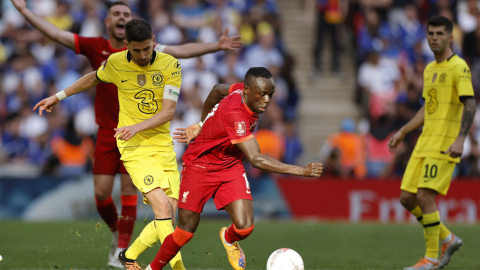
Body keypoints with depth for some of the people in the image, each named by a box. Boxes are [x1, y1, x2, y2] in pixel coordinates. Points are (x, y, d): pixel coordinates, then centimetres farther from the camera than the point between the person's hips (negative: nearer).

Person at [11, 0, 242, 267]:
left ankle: (122, 250, 4)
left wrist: (216, 46, -13)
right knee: (101, 193, -2)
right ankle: (117, 232, 27)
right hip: (107, 132, 1)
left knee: (129, 192, -4)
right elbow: (56, 33, 2)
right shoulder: (96, 47, 1)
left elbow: (182, 51, -4)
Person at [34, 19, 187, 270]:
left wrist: (137, 127, -23)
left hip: (163, 145, 2)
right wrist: (58, 96, 25)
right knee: (163, 207, -22)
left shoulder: (170, 65, -5)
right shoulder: (115, 63, -2)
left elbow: (168, 111, -9)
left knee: (168, 216, -2)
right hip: (133, 148, -2)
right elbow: (93, 78, 21)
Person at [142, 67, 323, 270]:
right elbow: (255, 159, -41)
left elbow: (216, 91, 12)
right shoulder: (234, 114, -36)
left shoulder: (242, 90, -12)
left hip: (230, 168, 6)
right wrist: (300, 171, -44)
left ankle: (229, 238, 26)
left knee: (244, 227, -11)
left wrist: (202, 125, 23)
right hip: (199, 167, -6)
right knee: (186, 231, 2)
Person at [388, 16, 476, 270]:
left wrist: (460, 139, -27)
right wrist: (402, 132, 25)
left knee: (424, 197, -15)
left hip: (444, 145, -8)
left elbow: (470, 104, -17)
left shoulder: (459, 67, -8)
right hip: (424, 143, 8)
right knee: (407, 198, 4)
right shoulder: (430, 69, 17)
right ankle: (448, 239, 20)